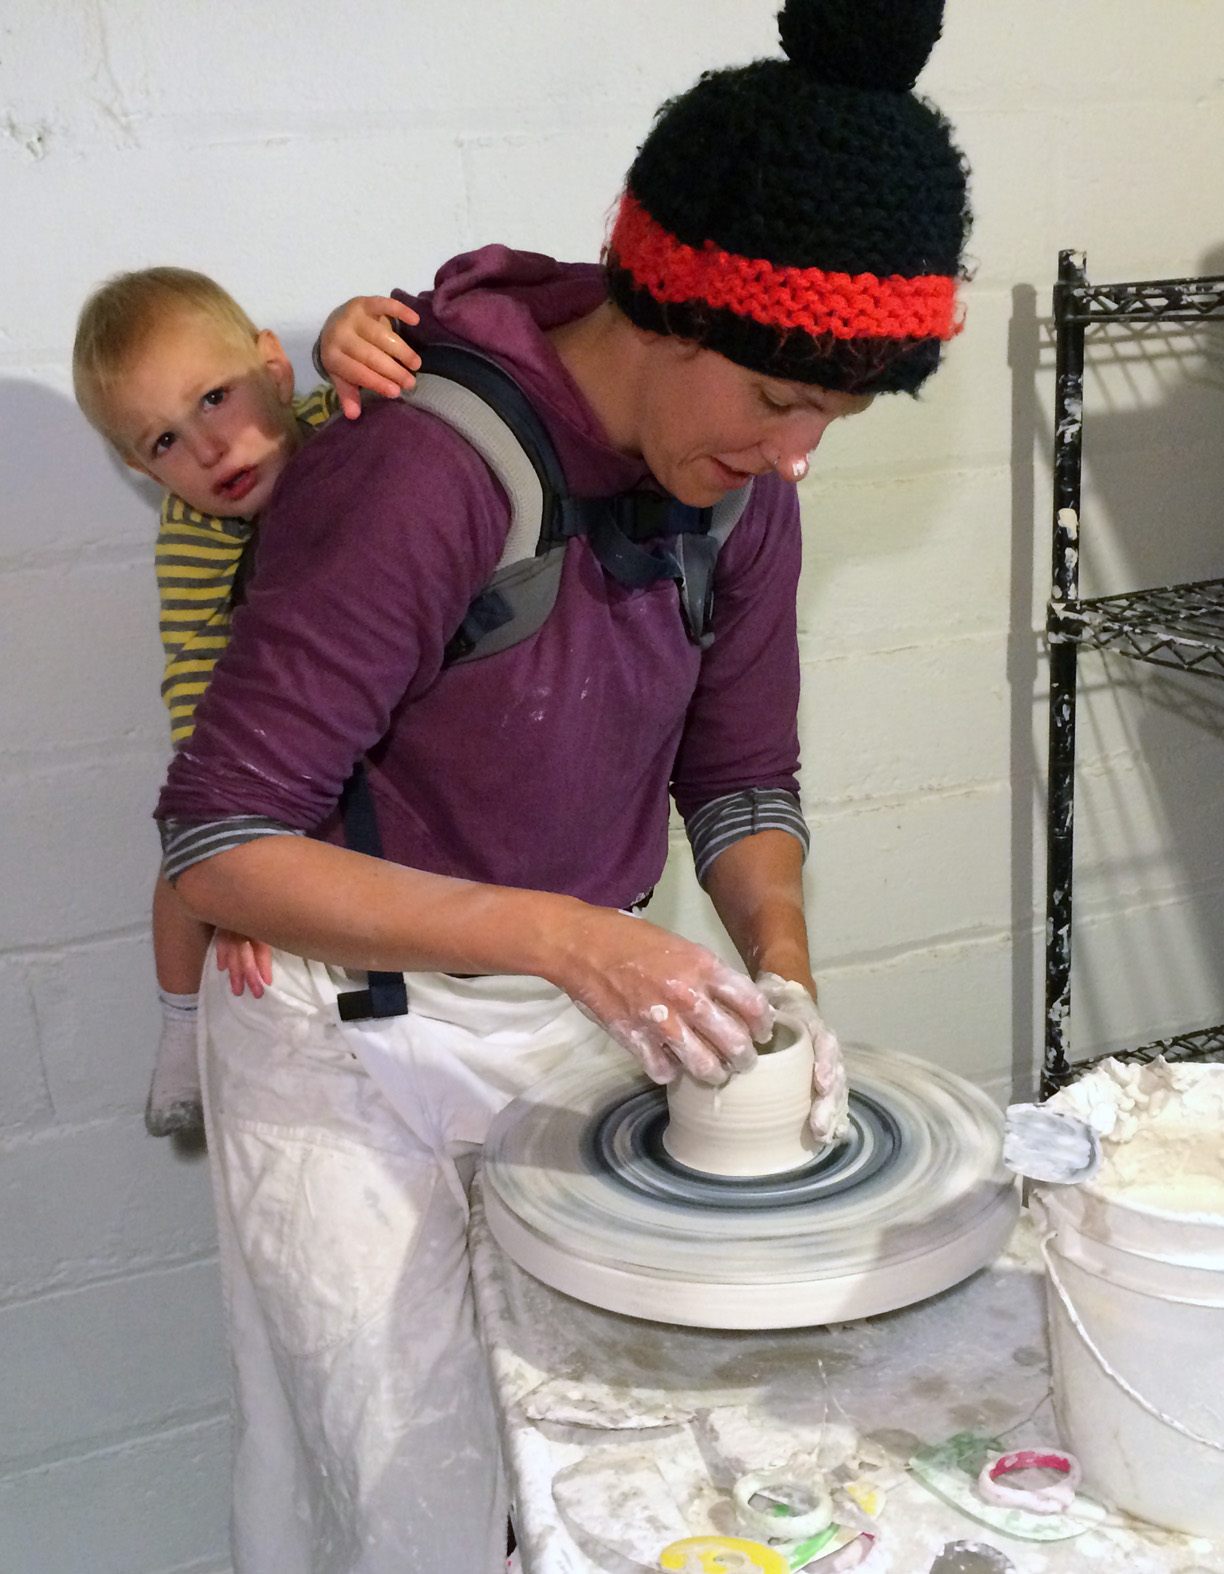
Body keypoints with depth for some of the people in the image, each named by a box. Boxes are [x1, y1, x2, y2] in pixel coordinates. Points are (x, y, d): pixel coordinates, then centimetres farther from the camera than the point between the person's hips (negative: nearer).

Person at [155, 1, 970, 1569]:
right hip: (353, 1037, -5)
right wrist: (560, 932, -34)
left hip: (583, 1003, 6)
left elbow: (743, 775, 5)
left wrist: (779, 963, -14)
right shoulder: (421, 468, -27)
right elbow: (219, 848, -25)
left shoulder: (741, 482, -6)